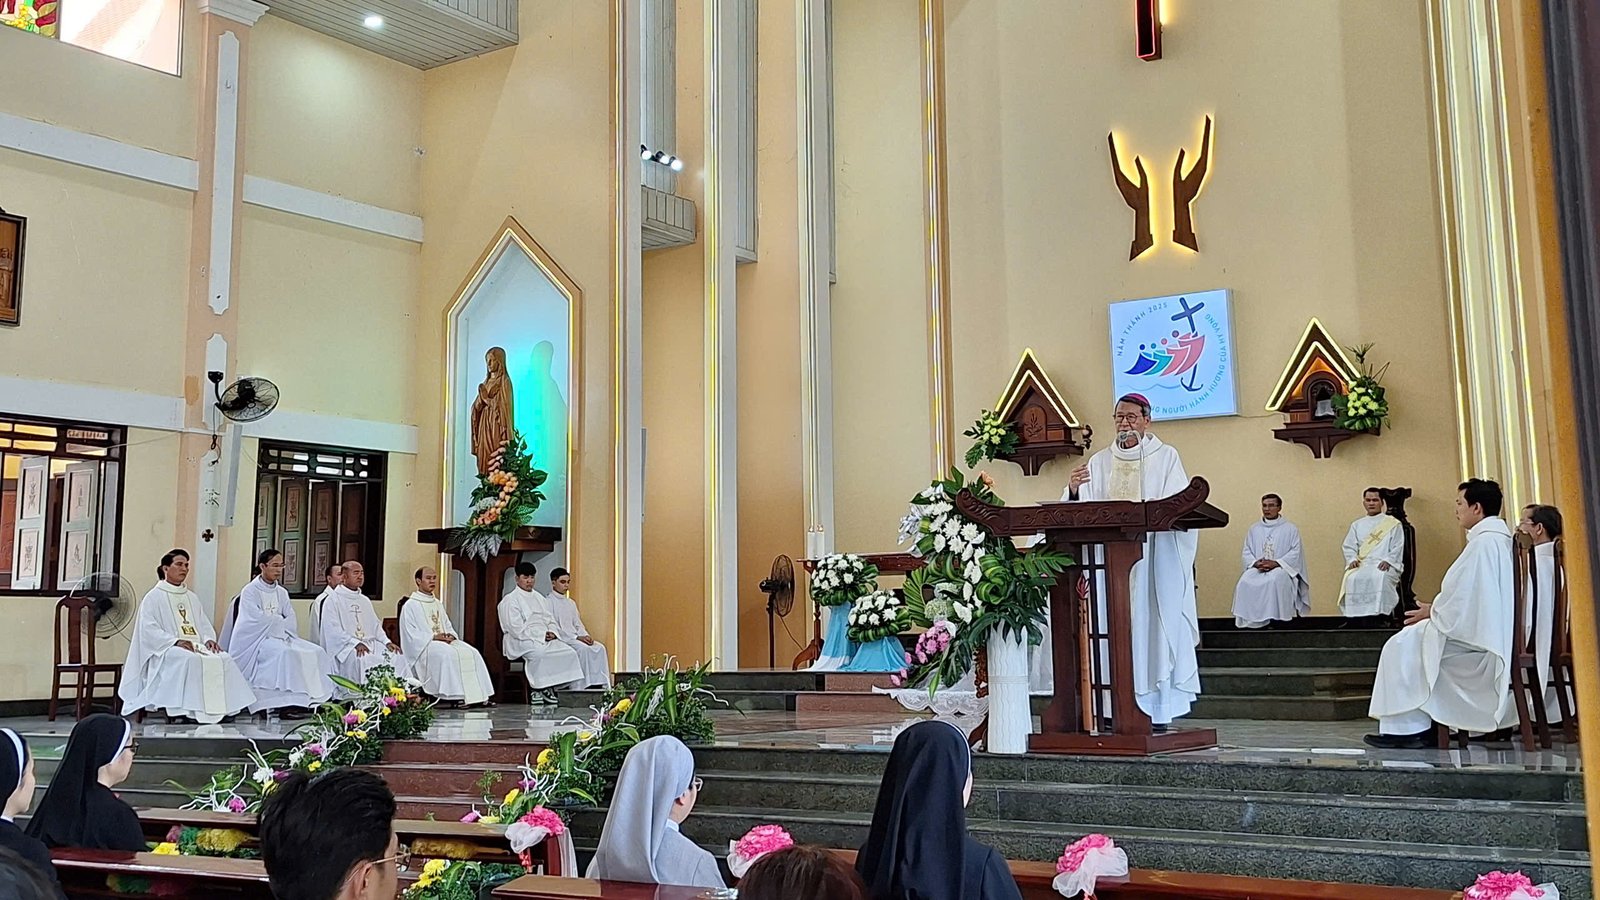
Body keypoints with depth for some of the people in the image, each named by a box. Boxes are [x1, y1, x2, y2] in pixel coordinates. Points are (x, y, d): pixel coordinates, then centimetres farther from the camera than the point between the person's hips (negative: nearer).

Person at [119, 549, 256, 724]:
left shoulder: (192, 598, 25)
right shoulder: (154, 597, 5)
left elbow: (204, 624, 21)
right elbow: (149, 630, -7)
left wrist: (209, 639, -3)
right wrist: (176, 641, -21)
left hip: (196, 647, 6)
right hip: (166, 650, -6)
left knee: (224, 660, -23)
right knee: (190, 660, -38)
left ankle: (224, 709, -29)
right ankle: (182, 712, -37)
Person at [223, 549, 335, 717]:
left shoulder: (282, 593, 16)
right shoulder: (250, 591, -2)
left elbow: (291, 622, 7)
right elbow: (257, 620, -15)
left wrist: (274, 622, -12)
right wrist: (280, 622, -5)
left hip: (279, 637, 7)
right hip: (255, 639, -7)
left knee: (315, 652, -15)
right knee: (284, 653, -35)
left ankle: (314, 699, -21)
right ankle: (288, 703, -35)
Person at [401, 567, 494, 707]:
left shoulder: (438, 604, 23)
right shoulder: (410, 606, 1)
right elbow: (411, 634, -9)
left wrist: (450, 636, -1)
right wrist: (434, 637, -18)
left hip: (445, 642, 7)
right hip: (423, 646, -7)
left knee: (471, 653, -17)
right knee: (448, 654, -36)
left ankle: (477, 697, -24)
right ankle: (454, 696, -38)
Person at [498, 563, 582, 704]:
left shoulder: (540, 598, 23)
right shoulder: (510, 600, 0)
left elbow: (550, 620, 21)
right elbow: (516, 629, -10)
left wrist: (552, 633, -3)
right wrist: (541, 635, -15)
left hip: (546, 638, 7)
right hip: (522, 640, -7)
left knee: (570, 652, -18)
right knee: (539, 653, -39)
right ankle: (543, 689, -26)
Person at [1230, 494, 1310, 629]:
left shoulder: (1290, 528, 8)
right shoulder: (1254, 529, 18)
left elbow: (1295, 553, -2)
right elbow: (1246, 553, 13)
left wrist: (1276, 563, -15)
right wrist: (1256, 563, -9)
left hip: (1281, 569, -3)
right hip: (1257, 569, 3)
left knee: (1274, 580, -38)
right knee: (1245, 581, -30)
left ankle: (1274, 619, -31)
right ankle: (1249, 620, -26)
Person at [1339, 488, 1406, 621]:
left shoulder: (1393, 524, 13)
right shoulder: (1357, 525, 23)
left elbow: (1397, 548, 3)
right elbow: (1349, 547, 16)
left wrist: (1387, 561, -14)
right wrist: (1353, 559, -5)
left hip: (1384, 565, -3)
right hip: (1362, 565, 3)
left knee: (1379, 578, -38)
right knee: (1352, 579, -32)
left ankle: (1380, 614, -39)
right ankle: (1355, 616, -31)